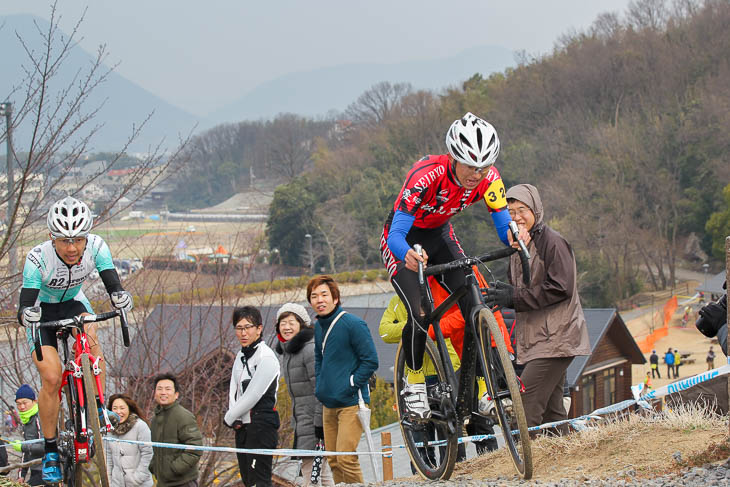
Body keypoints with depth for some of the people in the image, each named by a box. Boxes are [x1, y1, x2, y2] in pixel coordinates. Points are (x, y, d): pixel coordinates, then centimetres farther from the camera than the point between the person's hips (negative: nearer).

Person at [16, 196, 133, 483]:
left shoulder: (96, 247, -26)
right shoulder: (38, 259, -33)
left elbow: (114, 287, -30)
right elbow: (25, 307, -34)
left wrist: (121, 299, -53)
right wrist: (27, 315, -58)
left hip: (74, 303, 3)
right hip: (43, 311, -2)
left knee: (90, 338, -29)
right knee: (51, 378, -16)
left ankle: (97, 406, -10)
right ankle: (50, 451, -1)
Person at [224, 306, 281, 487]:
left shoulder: (266, 357, -14)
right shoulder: (241, 356, 13)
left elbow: (253, 395, -16)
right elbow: (233, 390, 10)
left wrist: (229, 418, -6)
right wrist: (235, 420, -6)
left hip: (262, 424, -9)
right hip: (243, 426, 9)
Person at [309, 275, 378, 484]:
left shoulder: (353, 324, -12)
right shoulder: (318, 326, 11)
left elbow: (370, 361, -12)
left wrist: (350, 385, -13)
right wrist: (320, 385, 15)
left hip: (351, 404, -8)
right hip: (328, 405, 8)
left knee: (346, 459, -14)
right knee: (334, 461, 9)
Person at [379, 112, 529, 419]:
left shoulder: (488, 178, -22)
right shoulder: (426, 175, -37)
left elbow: (503, 224, -19)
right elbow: (396, 234, -39)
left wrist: (514, 236, -44)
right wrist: (408, 255, -62)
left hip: (440, 236, 4)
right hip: (404, 240, -4)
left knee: (475, 306, -14)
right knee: (420, 315, -22)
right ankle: (413, 384, 2)